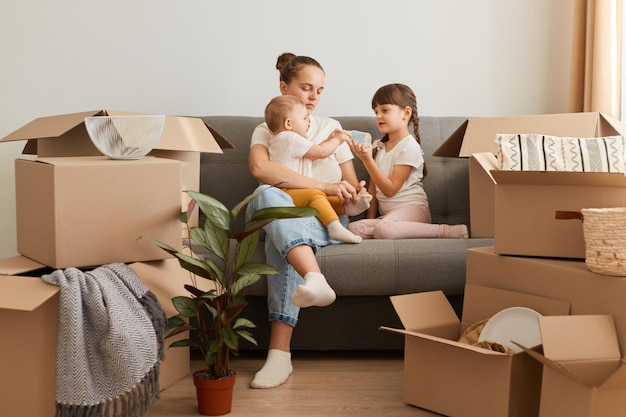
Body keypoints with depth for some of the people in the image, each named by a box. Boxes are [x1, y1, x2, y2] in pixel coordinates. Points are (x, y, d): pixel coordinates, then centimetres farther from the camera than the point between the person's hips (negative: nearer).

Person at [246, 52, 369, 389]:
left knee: (280, 238, -36)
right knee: (269, 195, -38)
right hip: (274, 215, 0)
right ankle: (315, 279, -62)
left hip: (325, 219, 1)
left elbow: (352, 185, 17)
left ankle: (280, 352, -47)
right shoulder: (266, 131, 13)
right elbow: (259, 169, -13)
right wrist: (326, 186, -22)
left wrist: (356, 195, -12)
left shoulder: (331, 129, 20)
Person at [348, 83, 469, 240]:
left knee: (384, 229, -39)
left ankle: (446, 231, -27)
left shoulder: (409, 147, -8)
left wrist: (367, 159, -18)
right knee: (353, 228, -21)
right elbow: (373, 188, 15)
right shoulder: (379, 146, 16)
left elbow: (390, 189, -12)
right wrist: (371, 219, 4)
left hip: (412, 207, -6)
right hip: (387, 214, 6)